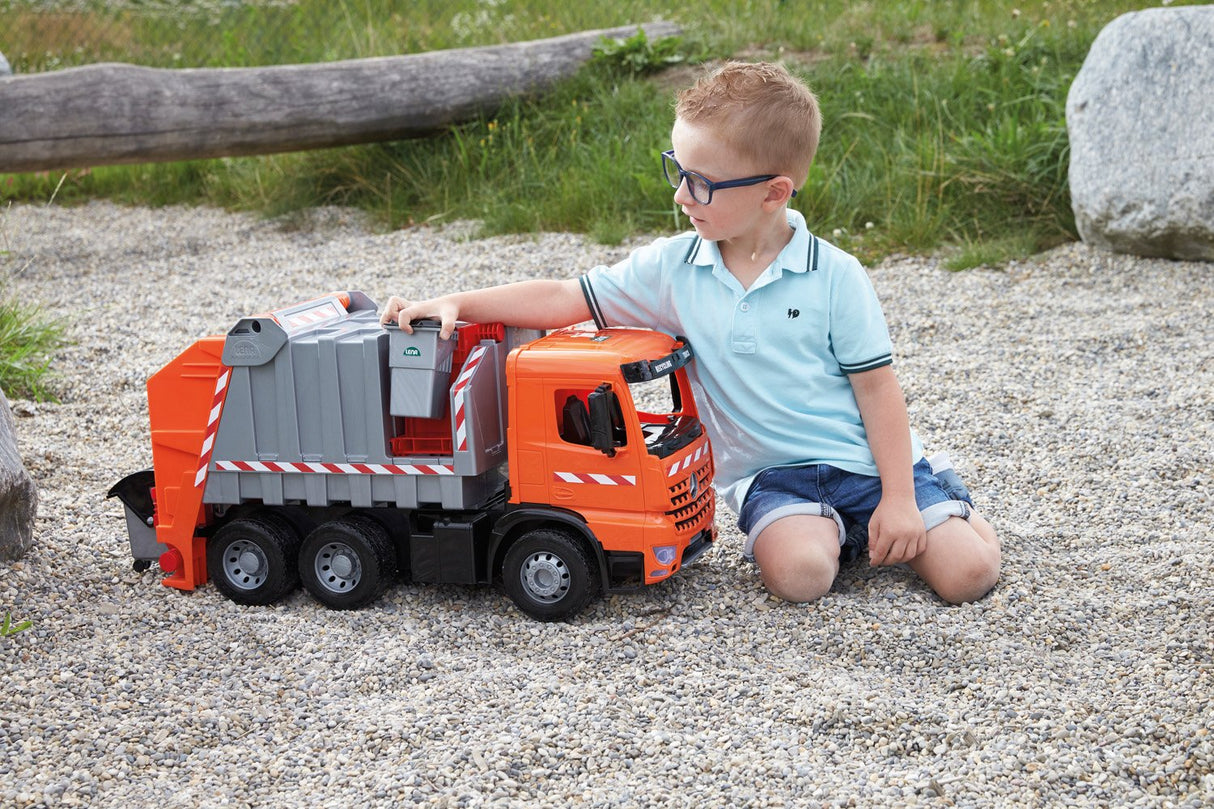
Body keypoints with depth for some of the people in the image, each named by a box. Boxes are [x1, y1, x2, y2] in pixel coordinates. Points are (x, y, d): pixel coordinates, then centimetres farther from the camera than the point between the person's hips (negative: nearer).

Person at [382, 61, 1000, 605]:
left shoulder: (833, 276, -9)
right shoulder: (673, 269, -3)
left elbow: (877, 386, -6)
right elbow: (564, 299, -2)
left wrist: (898, 498, -11)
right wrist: (454, 304, -11)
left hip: (866, 459, -1)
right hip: (771, 473, 1)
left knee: (967, 573, -14)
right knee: (799, 572, -29)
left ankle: (933, 501, 18)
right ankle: (825, 525, 5)